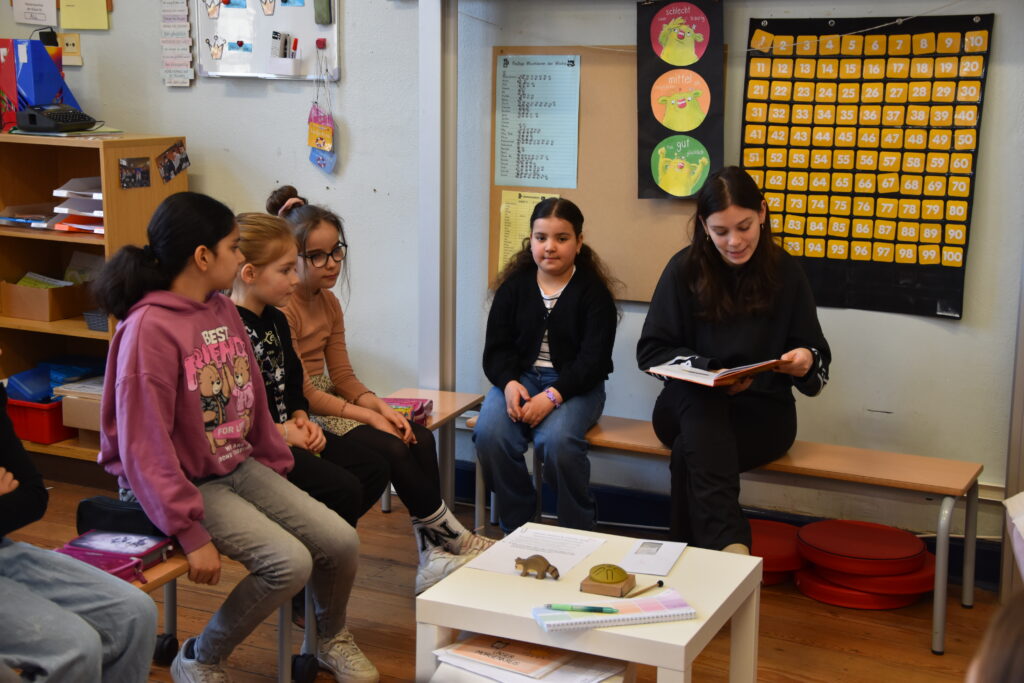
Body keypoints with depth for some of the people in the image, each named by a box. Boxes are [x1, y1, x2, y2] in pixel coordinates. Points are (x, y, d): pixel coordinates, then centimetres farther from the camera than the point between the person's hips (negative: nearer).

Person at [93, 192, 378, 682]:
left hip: (240, 467, 8)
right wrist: (191, 533, -23)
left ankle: (332, 640, 28)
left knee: (340, 541, -2)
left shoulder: (224, 311, 5)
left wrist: (279, 470, 13)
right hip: (190, 484, -8)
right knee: (290, 561, -21)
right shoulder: (149, 329, -21)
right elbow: (145, 446, -22)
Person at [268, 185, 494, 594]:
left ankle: (432, 558, -9)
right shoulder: (281, 308, -18)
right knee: (392, 451, -23)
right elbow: (302, 393, -20)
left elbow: (342, 376, 10)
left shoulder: (328, 302, 10)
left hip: (327, 403, 9)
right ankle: (453, 537, -3)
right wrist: (369, 417, -18)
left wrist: (381, 407, -9)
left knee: (421, 439, -12)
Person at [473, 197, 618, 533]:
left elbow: (594, 358, -8)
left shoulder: (594, 291, -1)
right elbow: (496, 348, 5)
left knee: (557, 440, -34)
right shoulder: (513, 285, 9)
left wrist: (553, 395, -22)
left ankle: (578, 532, -12)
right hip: (519, 378, 3)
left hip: (574, 385, -3)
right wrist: (509, 384, -17)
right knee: (490, 435, -27)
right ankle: (516, 527, -9)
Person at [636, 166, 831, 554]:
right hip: (692, 407, 0)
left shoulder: (784, 271, 2)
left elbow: (818, 358, 4)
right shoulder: (685, 270, -1)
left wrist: (807, 361, -22)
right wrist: (712, 372, -17)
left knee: (689, 453, -33)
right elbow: (650, 351, -1)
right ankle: (730, 545, -53)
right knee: (699, 397, -38)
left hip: (762, 411, 0)